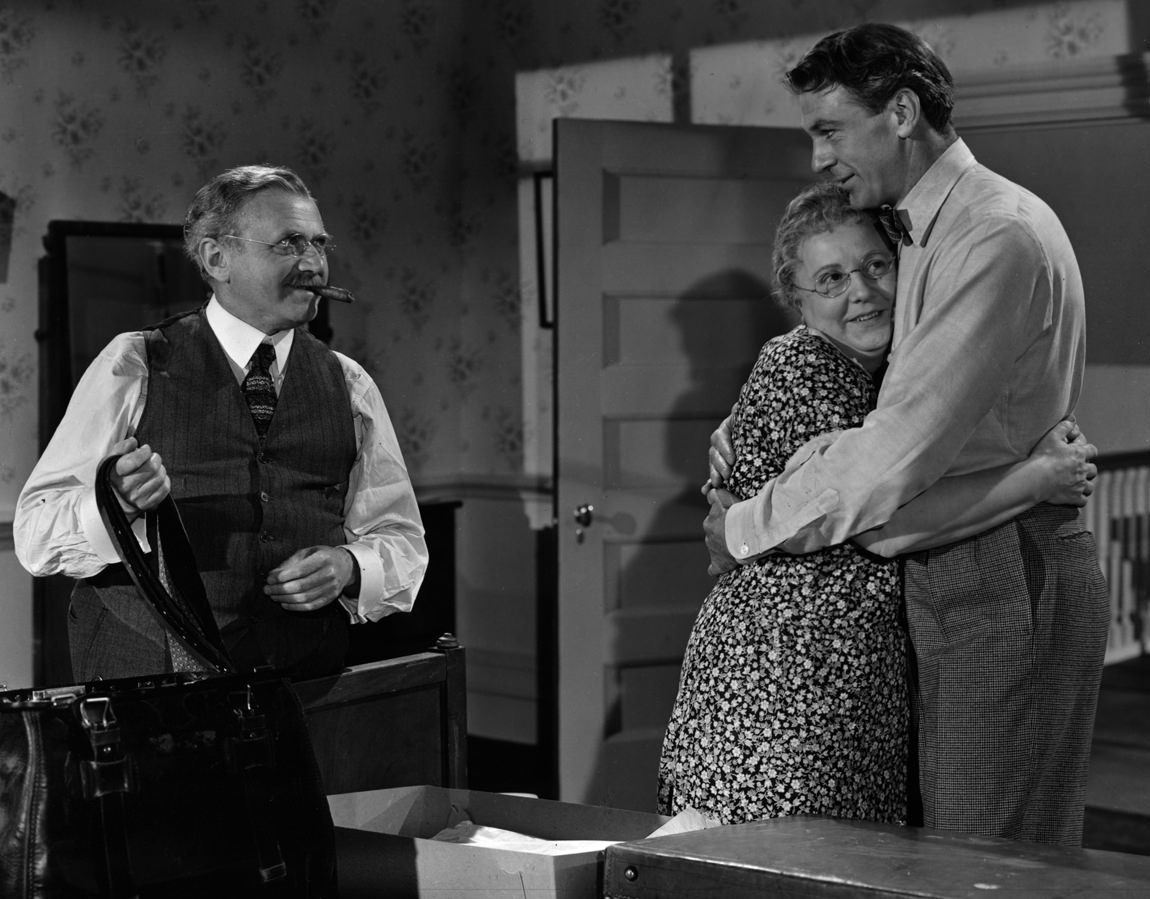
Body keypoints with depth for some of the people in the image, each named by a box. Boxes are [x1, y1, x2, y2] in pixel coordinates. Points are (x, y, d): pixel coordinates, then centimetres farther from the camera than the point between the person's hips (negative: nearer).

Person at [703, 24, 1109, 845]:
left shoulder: (999, 236, -16)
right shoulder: (923, 234, 16)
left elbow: (899, 451, -22)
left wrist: (744, 529, -10)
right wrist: (741, 432, 10)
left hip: (1003, 577, -9)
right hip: (953, 571, 10)